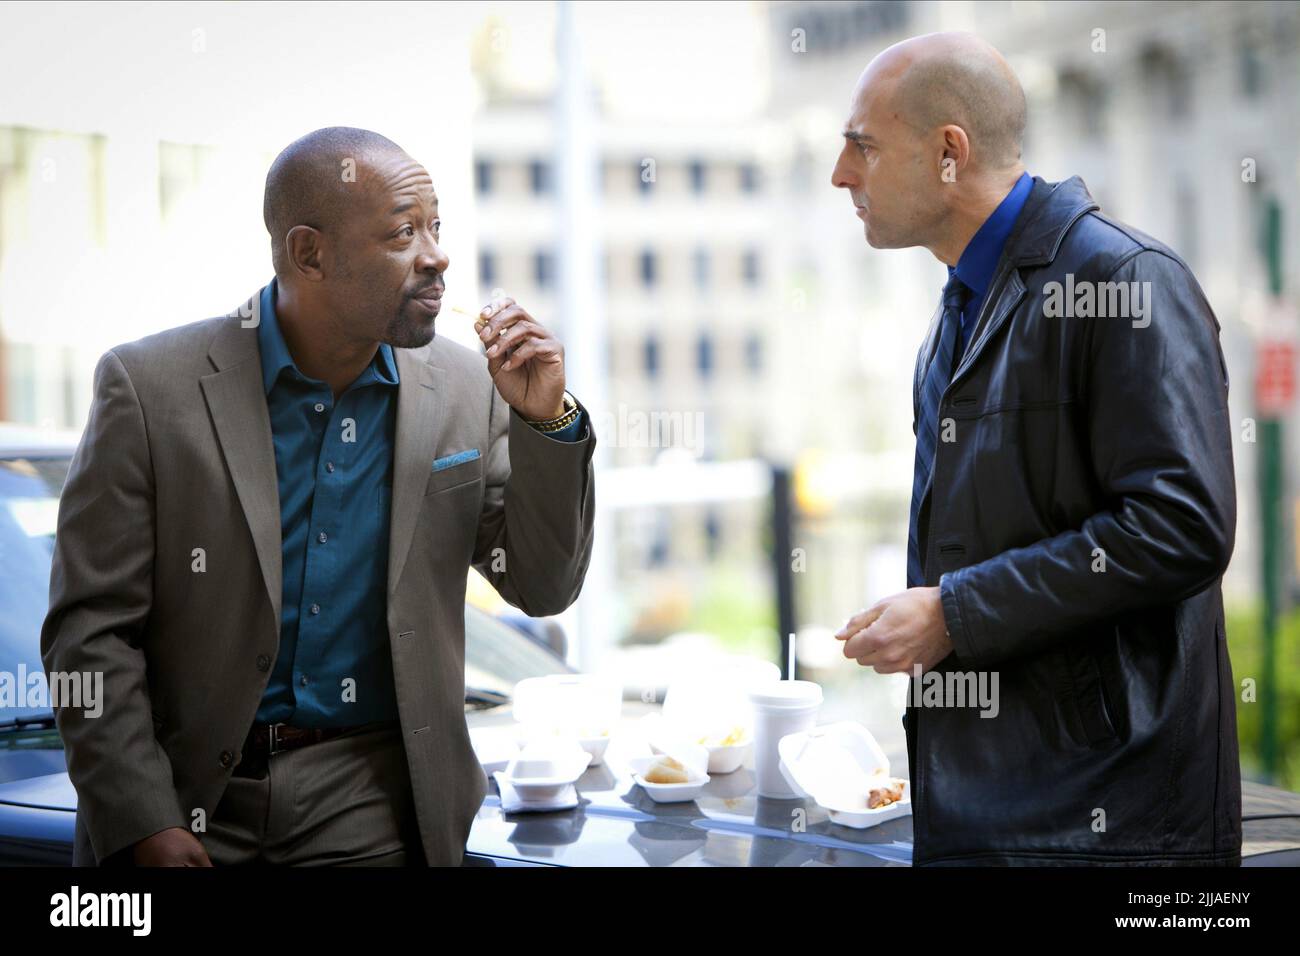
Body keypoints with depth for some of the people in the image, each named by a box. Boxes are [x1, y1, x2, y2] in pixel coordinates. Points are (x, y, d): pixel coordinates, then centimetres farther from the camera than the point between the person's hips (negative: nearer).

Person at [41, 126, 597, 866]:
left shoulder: (466, 389, 0)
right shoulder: (151, 386, -8)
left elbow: (543, 589, 4)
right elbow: (91, 630, -6)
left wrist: (547, 421, -9)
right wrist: (144, 825, -13)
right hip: (191, 798, -1)